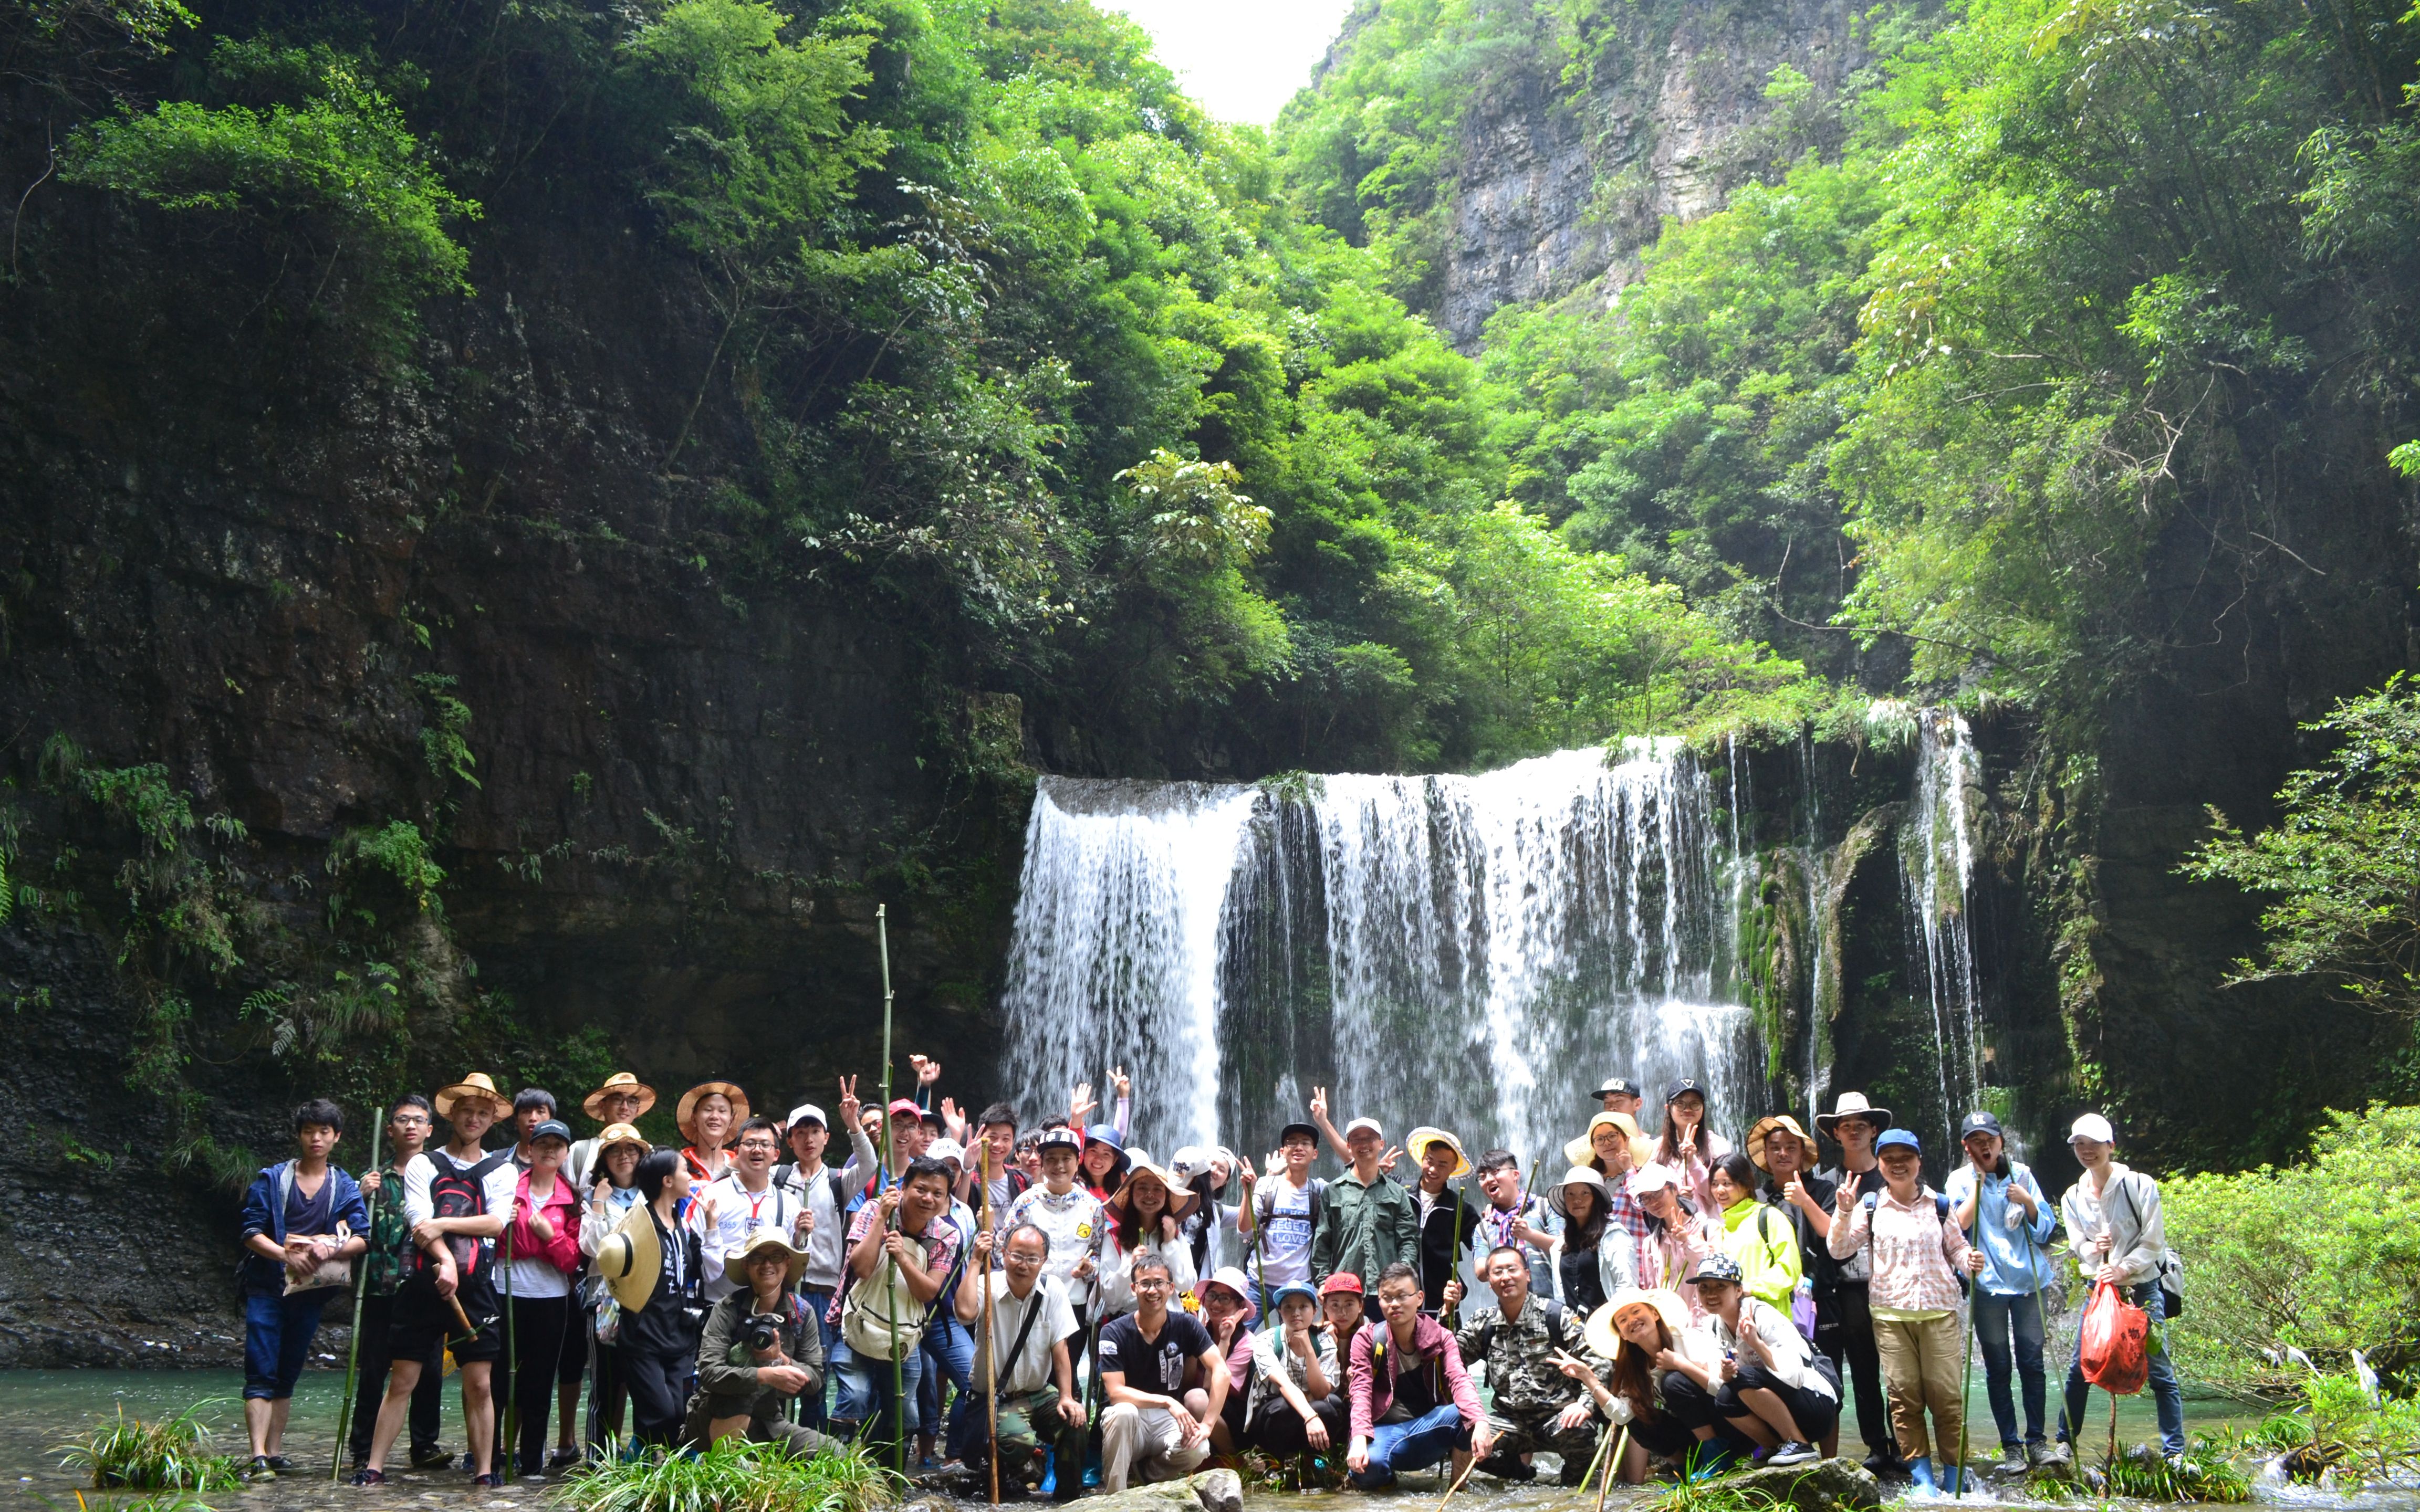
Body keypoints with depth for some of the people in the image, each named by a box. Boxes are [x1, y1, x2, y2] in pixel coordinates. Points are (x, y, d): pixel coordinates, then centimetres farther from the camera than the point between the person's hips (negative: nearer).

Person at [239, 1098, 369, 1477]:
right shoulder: (272, 1179, 2)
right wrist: (287, 1255, -20)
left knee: (288, 1375, 9)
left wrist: (331, 1249, -23)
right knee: (262, 1372, -9)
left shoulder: (345, 1187, 6)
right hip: (267, 1286, -2)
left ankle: (276, 1452, 14)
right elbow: (252, 1232, -5)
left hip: (311, 1290, 3)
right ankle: (259, 1456, -15)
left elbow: (363, 1238, -3)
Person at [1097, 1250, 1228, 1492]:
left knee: (1198, 1450, -30)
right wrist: (1167, 1402, -29)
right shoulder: (1114, 1333, -9)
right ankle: (1113, 1498, -19)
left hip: (1168, 1421, 2)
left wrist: (1207, 1425, -24)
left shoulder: (1186, 1325, -4)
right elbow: (1116, 1393, -17)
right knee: (1124, 1413, -37)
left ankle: (1144, 1472, 2)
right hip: (1128, 1424, -2)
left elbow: (1221, 1371, -13)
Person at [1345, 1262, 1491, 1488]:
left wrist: (1480, 1422, -35)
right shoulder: (1366, 1340, -1)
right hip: (1384, 1429, -1)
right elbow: (1361, 1392, -13)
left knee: (1464, 1414, -30)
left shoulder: (1440, 1337, 2)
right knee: (1368, 1465, -36)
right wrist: (1359, 1440, -32)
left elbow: (1459, 1380, -14)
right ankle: (1386, 1479, 2)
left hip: (1429, 1428, 1)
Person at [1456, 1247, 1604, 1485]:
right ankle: (1519, 1471, 9)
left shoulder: (1556, 1315, -3)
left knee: (1578, 1432, -37)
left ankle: (1576, 1477, 2)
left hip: (1558, 1414, -3)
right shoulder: (1484, 1325, 9)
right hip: (1510, 1420, 4)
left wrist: (1585, 1405, -24)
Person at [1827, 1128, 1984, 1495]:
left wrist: (1970, 1260, -10)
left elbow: (1956, 1247, 12)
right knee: (1904, 1396, 1)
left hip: (1939, 1312, 0)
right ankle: (1922, 1474, 10)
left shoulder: (1939, 1205, 8)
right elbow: (1839, 1250, 2)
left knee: (1946, 1393, -2)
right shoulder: (1870, 1207, 5)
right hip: (1891, 1316, 0)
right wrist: (1844, 1214, -13)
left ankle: (1955, 1472, 10)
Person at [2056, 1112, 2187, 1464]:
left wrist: (2123, 1268, -21)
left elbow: (2153, 1243, -8)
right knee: (2079, 1369, 3)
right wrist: (2093, 1248, -18)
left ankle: (2175, 1453, 5)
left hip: (2143, 1287, -3)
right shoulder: (2073, 1197, 5)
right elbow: (2077, 1245, 4)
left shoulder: (2140, 1185, -7)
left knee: (2160, 1372, -3)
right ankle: (2065, 1444, 14)